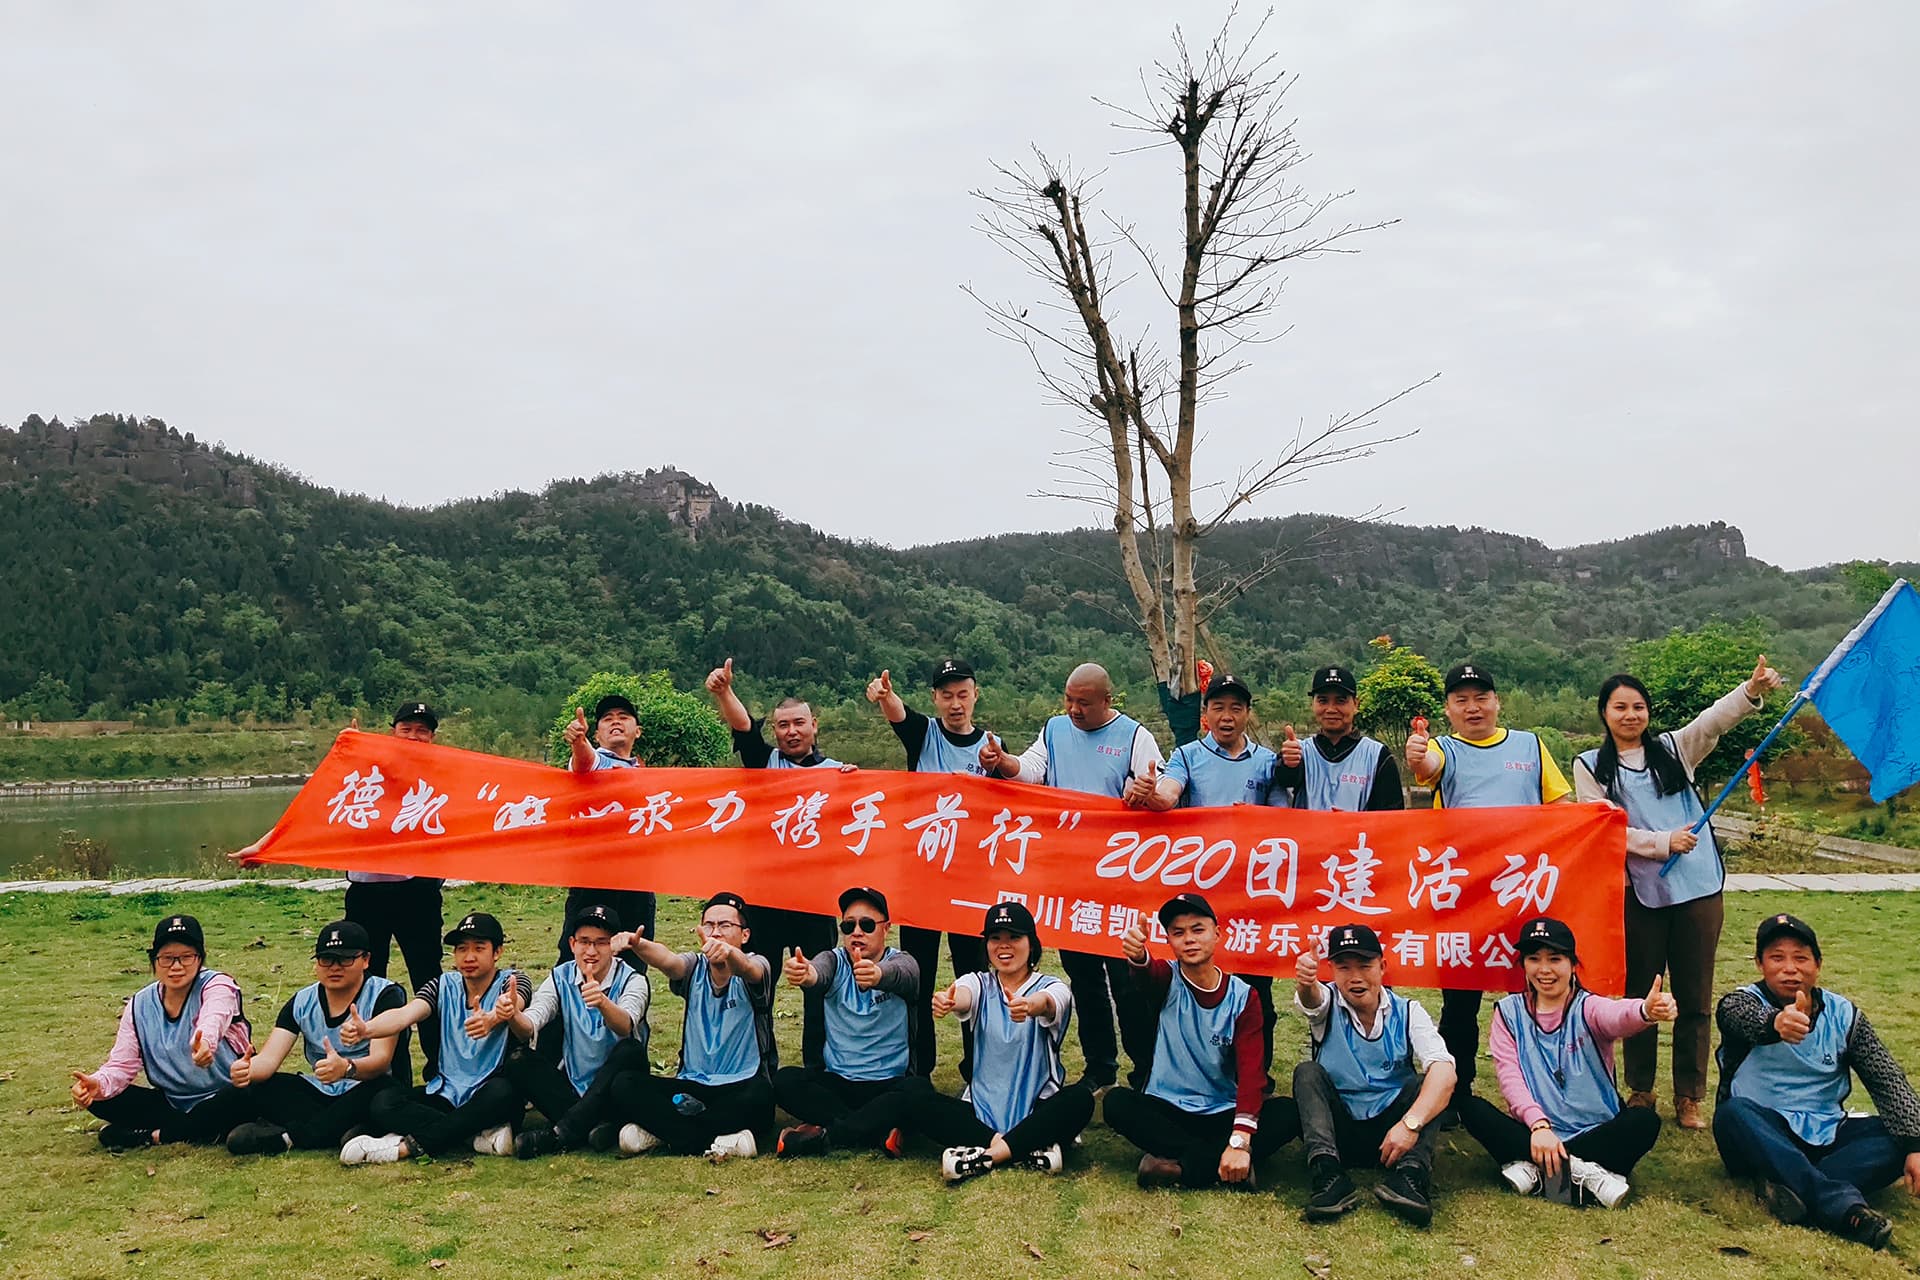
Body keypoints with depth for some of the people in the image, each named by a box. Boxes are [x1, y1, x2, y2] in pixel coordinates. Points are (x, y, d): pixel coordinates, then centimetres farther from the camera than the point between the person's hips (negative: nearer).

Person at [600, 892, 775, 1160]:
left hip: (738, 1088, -3)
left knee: (759, 1093, -38)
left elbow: (748, 969, -28)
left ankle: (661, 1131, -23)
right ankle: (717, 1140, -25)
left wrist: (729, 953, -53)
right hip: (691, 1085, 3)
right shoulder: (695, 967, 7)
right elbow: (668, 960, -17)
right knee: (624, 1084, -20)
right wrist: (636, 944, -41)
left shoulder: (757, 966, -2)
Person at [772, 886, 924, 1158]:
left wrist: (878, 975, -55)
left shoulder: (901, 962, -2)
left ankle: (825, 1134, -26)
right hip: (835, 1082, 2)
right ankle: (880, 1133, -26)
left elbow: (900, 975, -29)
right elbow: (819, 971, -24)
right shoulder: (835, 961, 3)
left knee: (918, 1091, -33)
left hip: (888, 1084, -2)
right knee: (784, 1080, -25)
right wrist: (803, 973, -50)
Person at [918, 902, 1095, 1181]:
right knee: (915, 1104, -22)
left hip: (1038, 1111, -2)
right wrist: (946, 1001, -47)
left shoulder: (1051, 987, -1)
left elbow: (1047, 1002, -27)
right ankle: (1028, 1149, -25)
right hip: (982, 1110, 2)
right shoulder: (979, 984, 5)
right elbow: (963, 995, -21)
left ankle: (986, 1156, -27)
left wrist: (1029, 1006, -53)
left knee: (1080, 1098, -31)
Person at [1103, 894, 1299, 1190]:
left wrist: (1240, 1140, -32)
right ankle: (1214, 1161, -27)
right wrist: (1136, 955, -58)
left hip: (1223, 1115, 0)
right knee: (1117, 1102, -29)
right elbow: (1144, 975, -31)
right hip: (1167, 1110, 0)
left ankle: (1181, 1165, -27)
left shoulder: (1242, 996, -4)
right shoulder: (1167, 980, -4)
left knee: (1288, 1112, -26)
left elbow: (1250, 1068, -17)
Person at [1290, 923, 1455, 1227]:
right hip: (1337, 1131, 0)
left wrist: (1410, 1123, -37)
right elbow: (1311, 999, -31)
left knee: (1427, 1082, -21)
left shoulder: (1408, 1013, -4)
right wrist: (1305, 983, -57)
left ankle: (1410, 1176, -37)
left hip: (1390, 1135, 0)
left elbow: (1444, 1071, -21)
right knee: (1308, 1073, -23)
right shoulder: (1328, 1003, -4)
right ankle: (1329, 1176, -37)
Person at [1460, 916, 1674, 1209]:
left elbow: (1619, 1016, -28)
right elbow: (1509, 1075, -8)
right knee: (1470, 1108, -24)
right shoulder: (1509, 1011, 5)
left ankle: (1535, 1169, -27)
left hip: (1596, 1133, -1)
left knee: (1644, 1121, -28)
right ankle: (1583, 1173, -28)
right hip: (1534, 1132, 1)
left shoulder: (1588, 1008, -2)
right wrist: (1538, 1124, -27)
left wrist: (1646, 1011, -54)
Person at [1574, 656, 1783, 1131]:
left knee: (1695, 998, 6)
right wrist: (1662, 842, -13)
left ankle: (1688, 1097, 15)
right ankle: (1640, 1090, 21)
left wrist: (1752, 690, -26)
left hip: (1699, 887, 2)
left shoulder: (1674, 749, 11)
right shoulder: (1591, 766, 4)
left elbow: (1714, 720, -8)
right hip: (1639, 893, -2)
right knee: (1640, 995, 8)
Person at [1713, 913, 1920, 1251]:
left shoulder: (1843, 1014, 3)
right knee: (1733, 1113, -34)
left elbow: (1888, 1082, -7)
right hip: (1762, 1136, -3)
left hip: (1826, 1136, 3)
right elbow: (1753, 1022, -33)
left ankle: (1792, 1185, -36)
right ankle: (1844, 1205, -42)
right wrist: (1777, 1024, -58)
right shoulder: (1739, 1004, -7)